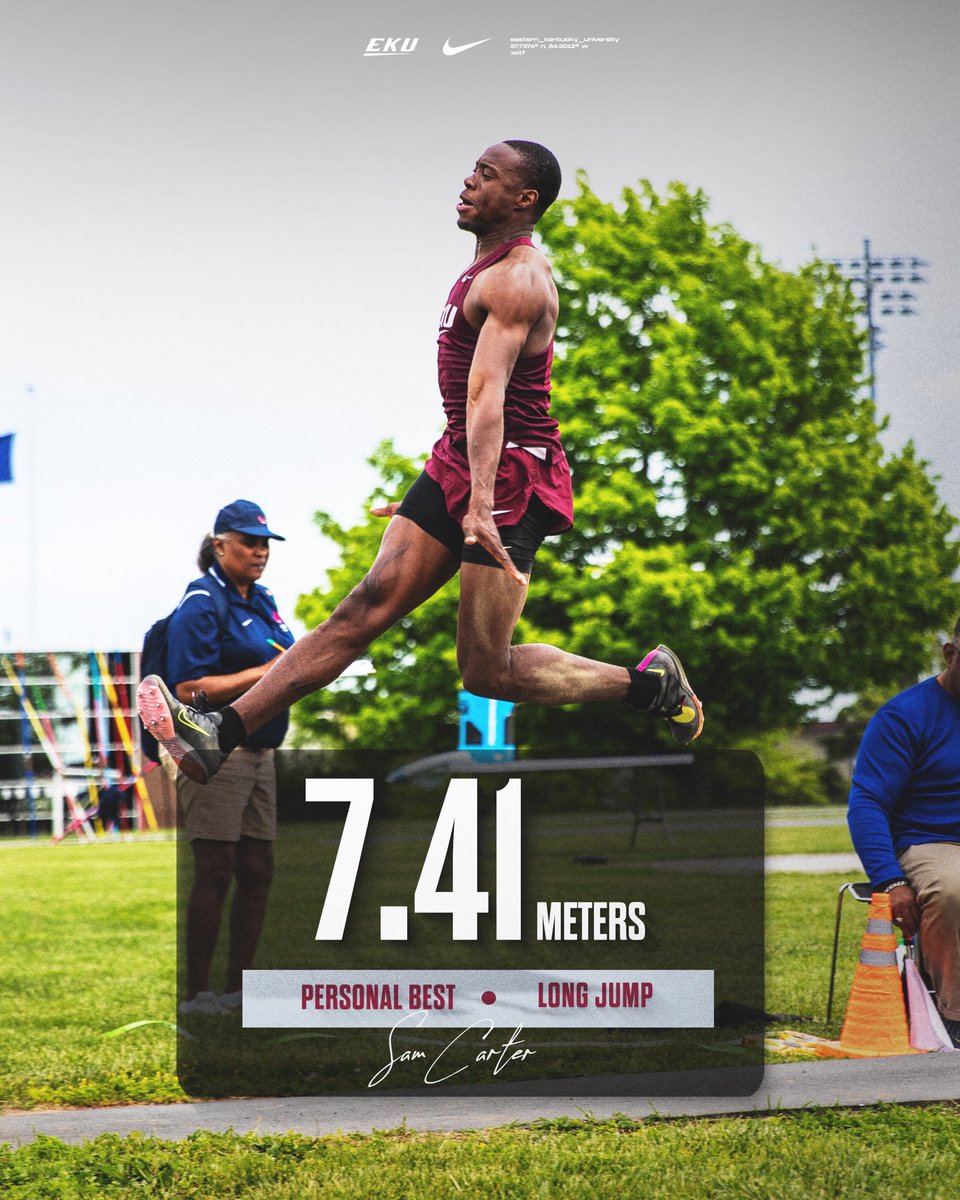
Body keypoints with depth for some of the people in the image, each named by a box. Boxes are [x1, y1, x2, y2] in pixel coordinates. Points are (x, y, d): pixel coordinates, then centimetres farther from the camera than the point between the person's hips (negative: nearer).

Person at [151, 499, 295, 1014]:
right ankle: (196, 994, -3)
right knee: (215, 872, -8)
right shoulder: (202, 601, -10)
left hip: (258, 753, 8)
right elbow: (189, 688, -17)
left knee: (257, 871, 8)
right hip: (214, 753, -8)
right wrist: (263, 672, -17)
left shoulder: (263, 601, 15)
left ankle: (239, 986, 17)